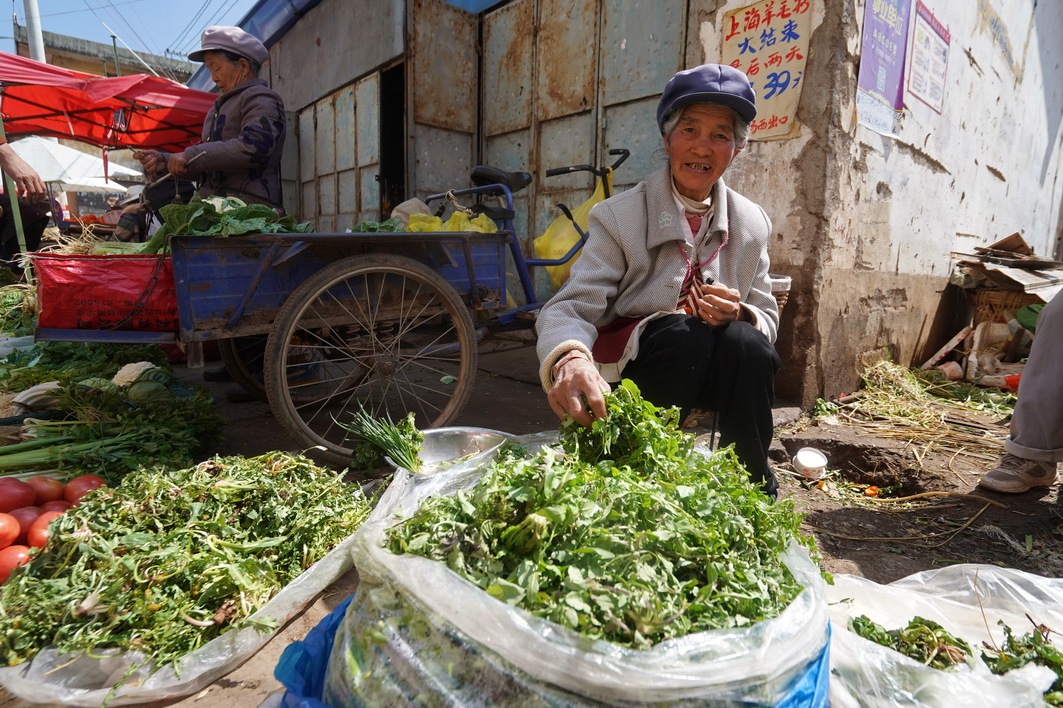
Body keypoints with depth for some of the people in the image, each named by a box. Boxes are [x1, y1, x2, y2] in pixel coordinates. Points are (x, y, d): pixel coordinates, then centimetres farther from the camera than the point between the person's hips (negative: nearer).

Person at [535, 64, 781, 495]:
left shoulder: (752, 225, 4)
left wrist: (740, 315, -18)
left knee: (747, 342, -27)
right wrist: (569, 360, -44)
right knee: (681, 333, -32)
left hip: (708, 377, 4)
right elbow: (570, 308, -20)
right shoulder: (619, 216, -9)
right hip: (626, 376, -3)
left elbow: (768, 319, 8)